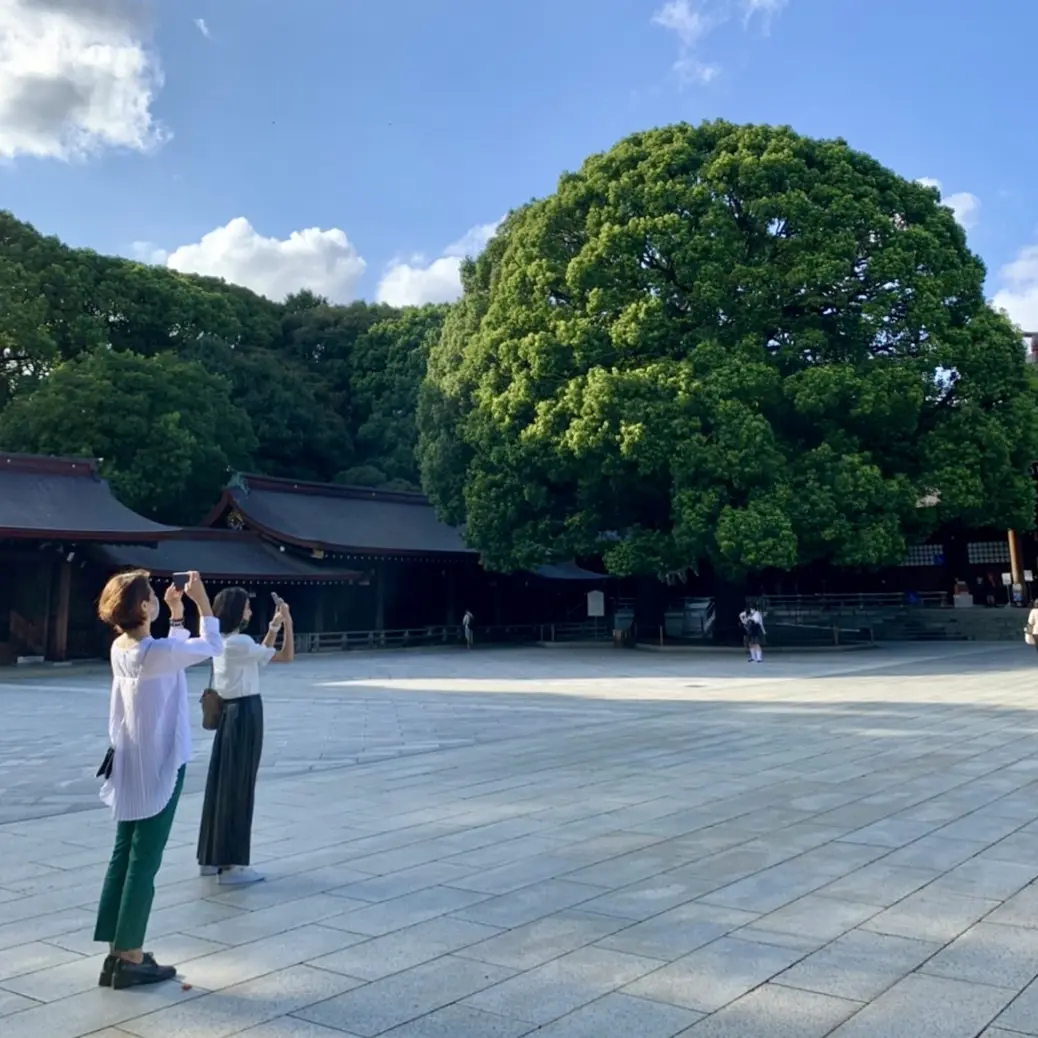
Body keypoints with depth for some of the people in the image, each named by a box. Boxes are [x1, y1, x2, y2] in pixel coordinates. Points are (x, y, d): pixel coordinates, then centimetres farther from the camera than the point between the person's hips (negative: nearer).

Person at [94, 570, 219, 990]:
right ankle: (130, 961, 10)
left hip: (129, 766, 8)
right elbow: (210, 646, -9)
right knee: (143, 862, 1)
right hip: (157, 767, -8)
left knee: (123, 857, 13)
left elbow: (174, 653, 19)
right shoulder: (155, 652, -23)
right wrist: (200, 600, -3)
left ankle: (117, 954, 21)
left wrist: (176, 611, 17)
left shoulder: (120, 647, 3)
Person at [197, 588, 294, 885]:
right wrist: (287, 622, -8)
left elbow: (261, 655, 20)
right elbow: (286, 657, -16)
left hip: (230, 712, 9)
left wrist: (274, 625, 17)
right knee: (238, 787, -3)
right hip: (245, 713, -9)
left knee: (223, 783, 14)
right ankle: (231, 865, 4)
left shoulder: (222, 641, 10)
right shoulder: (239, 643, -19)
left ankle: (211, 858, 23)